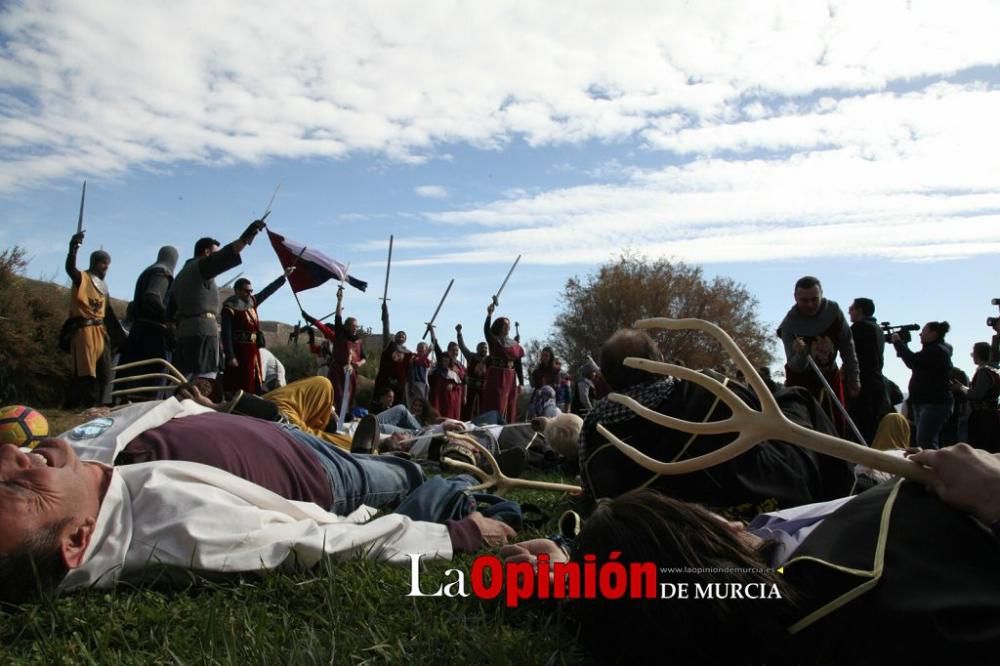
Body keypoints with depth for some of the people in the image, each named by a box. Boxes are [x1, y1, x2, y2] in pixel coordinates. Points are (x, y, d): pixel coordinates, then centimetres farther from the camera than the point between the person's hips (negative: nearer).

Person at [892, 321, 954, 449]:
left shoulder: (938, 350, -13)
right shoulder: (933, 349, 20)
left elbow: (913, 362, -24)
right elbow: (915, 362, 22)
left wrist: (898, 342, -12)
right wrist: (901, 344, 10)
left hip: (935, 403, -11)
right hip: (923, 402, 11)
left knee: (924, 441, -20)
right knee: (928, 441, 10)